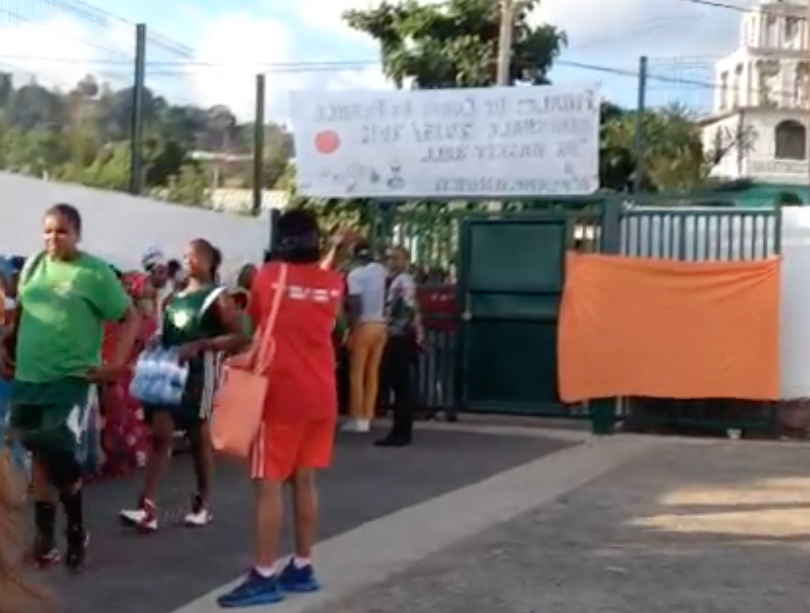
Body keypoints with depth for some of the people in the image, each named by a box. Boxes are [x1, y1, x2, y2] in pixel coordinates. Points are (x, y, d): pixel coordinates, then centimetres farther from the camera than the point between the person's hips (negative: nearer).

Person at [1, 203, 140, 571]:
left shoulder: (95, 272, -8)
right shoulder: (32, 266, 8)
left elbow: (130, 317, -6)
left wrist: (118, 362, -16)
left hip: (73, 380, -5)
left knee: (62, 460, -6)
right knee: (38, 455, 11)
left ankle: (76, 532, 17)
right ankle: (44, 535, 23)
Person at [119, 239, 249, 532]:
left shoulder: (218, 297, -6)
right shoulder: (175, 297, 15)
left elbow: (240, 338, -14)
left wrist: (199, 345, -23)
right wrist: (155, 346, 5)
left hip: (199, 371, -6)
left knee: (199, 435, 5)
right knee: (160, 432, -4)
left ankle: (202, 504, 20)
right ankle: (147, 507, -7)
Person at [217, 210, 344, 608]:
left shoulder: (268, 277, -4)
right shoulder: (333, 284, 4)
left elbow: (255, 326, 8)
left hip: (280, 394, -5)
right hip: (320, 395, 5)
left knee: (269, 485, -2)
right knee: (304, 481, 13)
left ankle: (265, 577, -1)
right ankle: (302, 568, 18)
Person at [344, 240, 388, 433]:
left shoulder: (355, 274, -9)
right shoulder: (381, 270, 7)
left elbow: (355, 305, -16)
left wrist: (351, 330, -12)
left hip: (364, 326, -5)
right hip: (381, 326, 6)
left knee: (357, 374, 1)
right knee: (373, 373, 9)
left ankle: (358, 419, 2)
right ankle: (367, 417, 10)